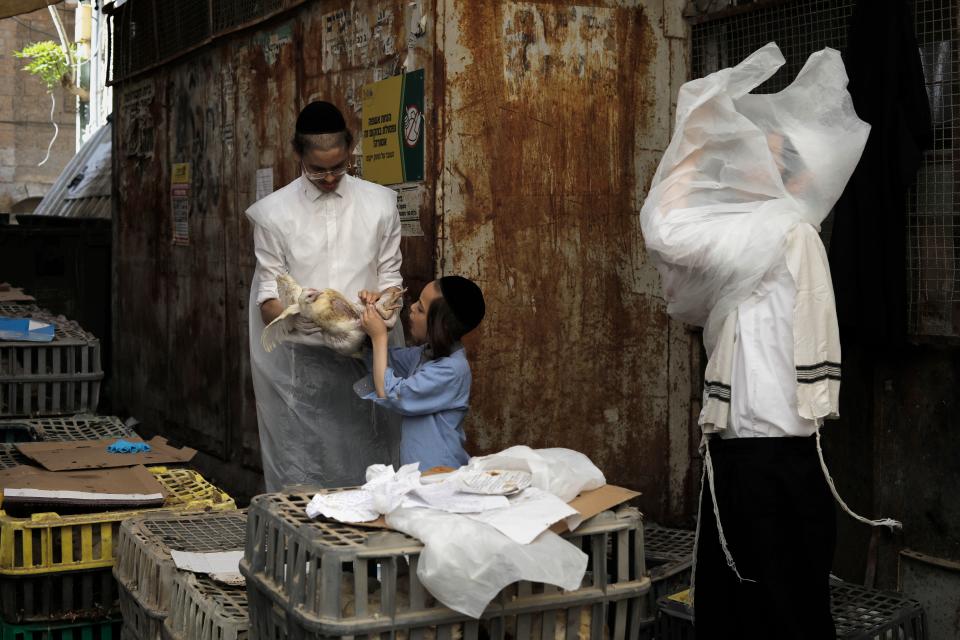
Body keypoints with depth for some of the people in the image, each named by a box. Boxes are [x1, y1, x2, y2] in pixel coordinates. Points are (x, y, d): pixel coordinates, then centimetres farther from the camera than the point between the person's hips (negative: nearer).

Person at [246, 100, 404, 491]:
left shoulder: (379, 203, 5)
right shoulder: (274, 212, 1)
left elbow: (390, 277, 10)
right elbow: (269, 299, 0)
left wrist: (378, 297, -14)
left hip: (365, 356, 1)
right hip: (299, 360, -1)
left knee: (365, 467, 4)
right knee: (299, 476, 1)